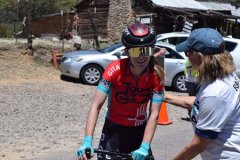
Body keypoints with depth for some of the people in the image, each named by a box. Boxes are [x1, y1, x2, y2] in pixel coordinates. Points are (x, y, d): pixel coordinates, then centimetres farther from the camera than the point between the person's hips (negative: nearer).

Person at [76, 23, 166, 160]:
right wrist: (87, 141, -33)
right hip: (114, 130, -2)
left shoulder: (157, 75, -16)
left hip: (139, 132, 2)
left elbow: (154, 114, -19)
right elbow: (96, 106, -24)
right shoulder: (115, 69, -22)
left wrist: (144, 147, -30)